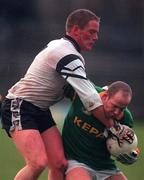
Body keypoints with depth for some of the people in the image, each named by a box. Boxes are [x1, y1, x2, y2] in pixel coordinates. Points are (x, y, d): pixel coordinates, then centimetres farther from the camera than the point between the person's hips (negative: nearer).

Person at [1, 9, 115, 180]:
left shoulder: (58, 45, 11)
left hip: (41, 111, 10)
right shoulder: (68, 56, -19)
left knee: (59, 164, -4)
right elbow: (90, 100, -22)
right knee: (38, 163, -26)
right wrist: (112, 126, -15)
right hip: (19, 108, -10)